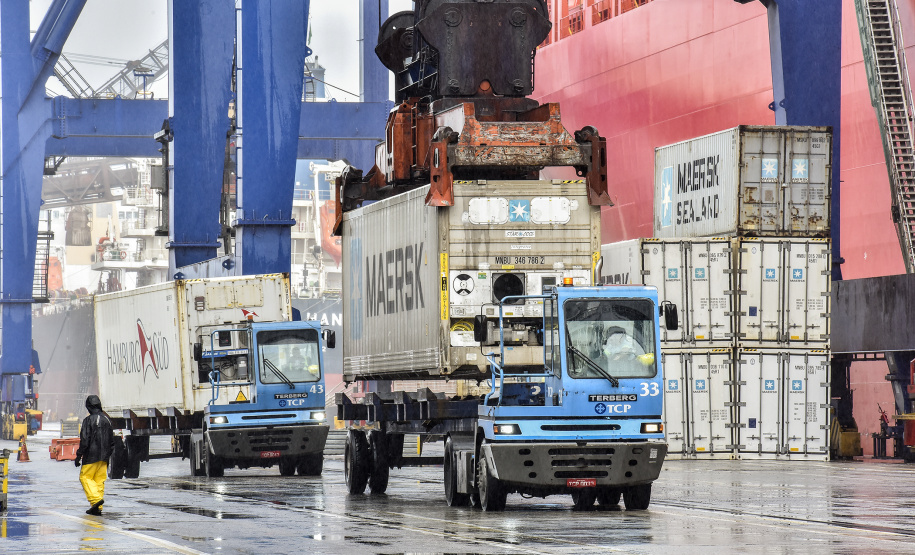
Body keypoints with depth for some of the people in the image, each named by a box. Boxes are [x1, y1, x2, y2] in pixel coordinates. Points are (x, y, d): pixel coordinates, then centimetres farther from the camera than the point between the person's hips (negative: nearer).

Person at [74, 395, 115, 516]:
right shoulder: (106, 420, 10)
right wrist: (109, 454, 24)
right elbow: (111, 441, 16)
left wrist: (79, 456, -9)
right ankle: (98, 508, 7)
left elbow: (85, 440, -15)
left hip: (91, 456, -6)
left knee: (85, 477, 3)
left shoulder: (88, 420, -11)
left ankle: (96, 499, -16)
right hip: (104, 456, 6)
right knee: (99, 480, 8)